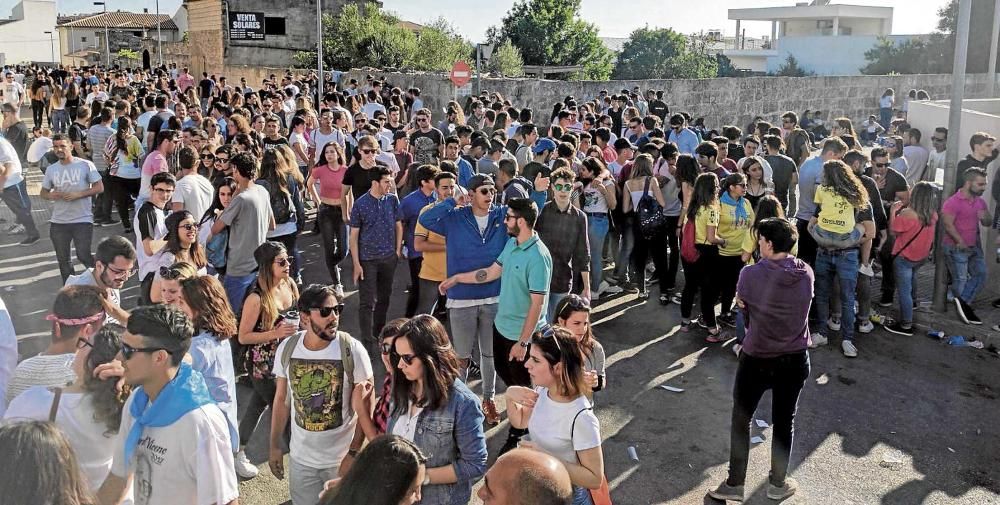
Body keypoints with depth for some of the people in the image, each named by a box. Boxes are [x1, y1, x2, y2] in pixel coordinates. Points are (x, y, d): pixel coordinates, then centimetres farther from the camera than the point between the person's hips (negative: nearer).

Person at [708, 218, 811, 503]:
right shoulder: (806, 273, -6)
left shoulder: (750, 275, -18)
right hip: (795, 359, 4)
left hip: (757, 360, -3)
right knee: (784, 421, 17)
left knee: (741, 420, 13)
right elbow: (798, 307, 7)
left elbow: (744, 310, -5)